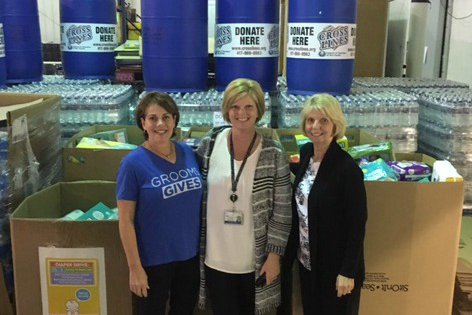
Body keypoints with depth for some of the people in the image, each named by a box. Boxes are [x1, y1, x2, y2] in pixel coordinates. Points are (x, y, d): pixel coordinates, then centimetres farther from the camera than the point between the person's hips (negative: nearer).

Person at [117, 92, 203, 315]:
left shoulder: (188, 153, -1)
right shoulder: (133, 163, -14)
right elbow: (126, 220, -13)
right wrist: (135, 267, -14)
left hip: (190, 255, 5)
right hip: (153, 261, -5)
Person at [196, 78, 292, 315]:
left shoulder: (273, 154, -10)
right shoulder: (209, 145, -5)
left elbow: (282, 210, -5)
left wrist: (274, 255, -6)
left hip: (255, 260, -1)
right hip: (215, 258, 1)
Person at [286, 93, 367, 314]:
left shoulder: (347, 169, -22)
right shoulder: (306, 152, -1)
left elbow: (357, 224, -18)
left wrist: (348, 272, -17)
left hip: (335, 264, -6)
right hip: (307, 258, 7)